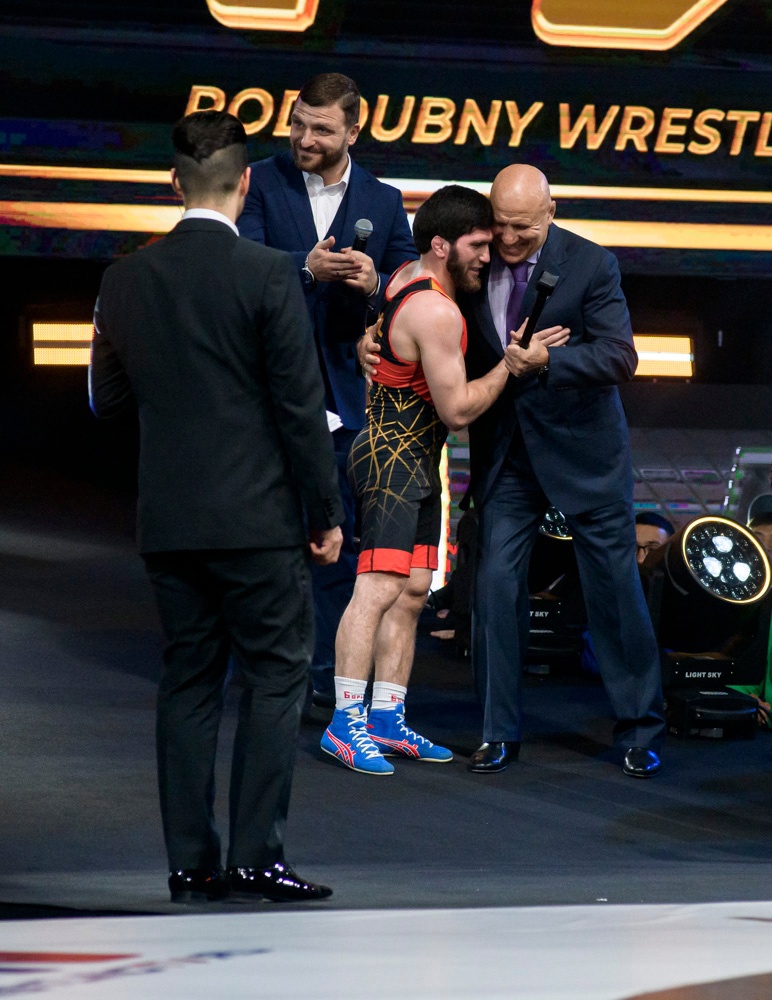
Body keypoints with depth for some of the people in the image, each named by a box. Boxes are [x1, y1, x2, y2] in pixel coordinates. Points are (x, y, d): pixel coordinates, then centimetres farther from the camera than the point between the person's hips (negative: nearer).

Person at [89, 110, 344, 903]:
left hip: (167, 519, 5)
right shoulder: (266, 275, -10)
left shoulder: (127, 279, 3)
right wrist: (326, 511, -2)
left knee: (187, 681, 10)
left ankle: (190, 861, 8)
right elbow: (299, 405, -9)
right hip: (256, 514, -4)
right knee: (275, 676, 2)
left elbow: (107, 398, 11)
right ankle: (256, 855, -4)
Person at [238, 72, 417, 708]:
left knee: (343, 532, 4)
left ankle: (330, 673, 11)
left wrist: (376, 285, -18)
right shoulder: (261, 184, -1)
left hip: (347, 389, 2)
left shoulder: (384, 202, 7)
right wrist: (306, 268, -30)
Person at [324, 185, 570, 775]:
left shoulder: (409, 277, 9)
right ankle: (345, 723, -20)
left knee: (411, 594, 9)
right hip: (394, 458, -11)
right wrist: (512, 364, -11)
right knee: (380, 588, -16)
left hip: (415, 461, 11)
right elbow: (457, 409, -18)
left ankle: (387, 721, 11)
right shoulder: (437, 314, -21)